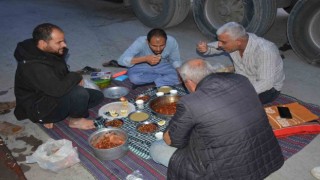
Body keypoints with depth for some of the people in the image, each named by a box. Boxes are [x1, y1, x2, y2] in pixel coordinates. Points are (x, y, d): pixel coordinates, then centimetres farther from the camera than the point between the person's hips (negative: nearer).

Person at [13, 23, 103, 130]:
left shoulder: (51, 53, -2)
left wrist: (73, 81, -4)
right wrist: (76, 77, -20)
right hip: (41, 110, -10)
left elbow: (64, 75, 15)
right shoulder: (33, 66, -30)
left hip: (52, 95, 10)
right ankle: (75, 120, -1)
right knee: (80, 93, -33)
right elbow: (58, 89, -37)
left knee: (98, 96, 9)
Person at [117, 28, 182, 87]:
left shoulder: (172, 42, -23)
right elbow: (121, 60, -34)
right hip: (141, 66, -1)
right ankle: (162, 77, -12)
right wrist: (145, 59, -44)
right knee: (134, 78, -34)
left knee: (177, 77, -26)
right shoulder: (140, 42, -30)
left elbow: (175, 61, -5)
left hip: (162, 66, 1)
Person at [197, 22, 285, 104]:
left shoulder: (264, 51, -33)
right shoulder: (232, 41, -14)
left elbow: (266, 83, -32)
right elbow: (214, 47, 1)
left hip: (268, 87, -6)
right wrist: (205, 49, -23)